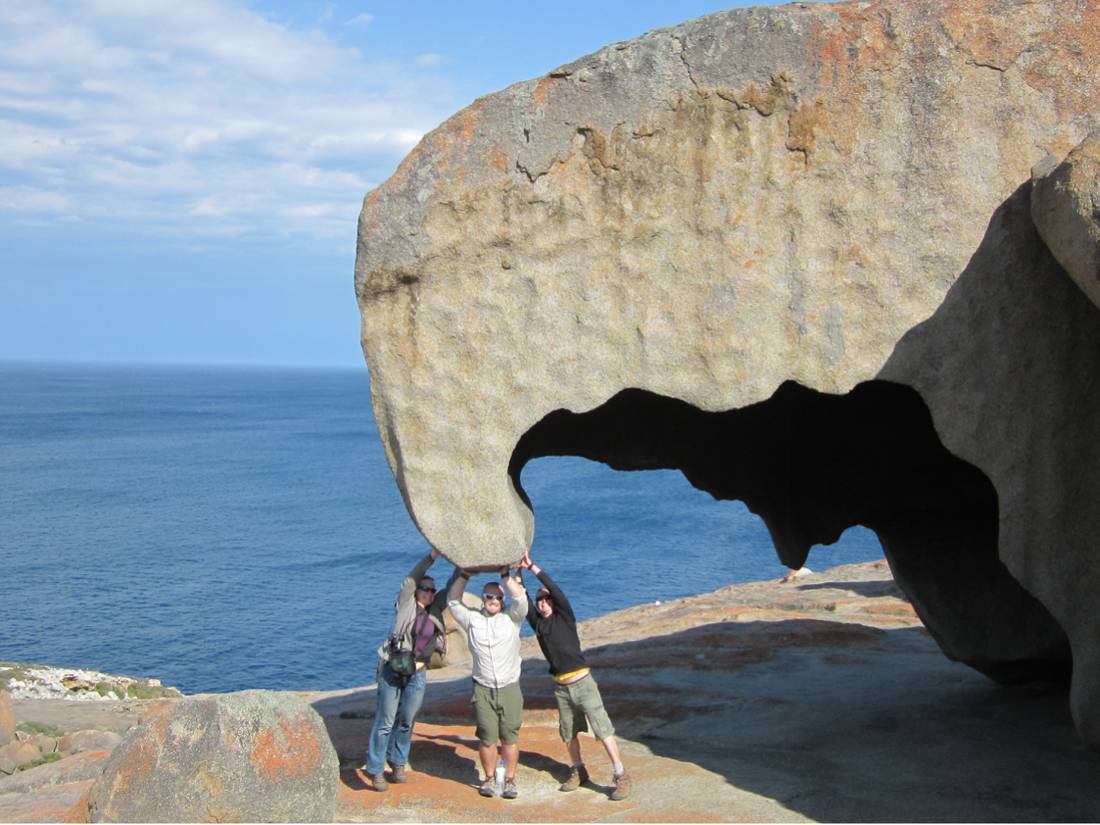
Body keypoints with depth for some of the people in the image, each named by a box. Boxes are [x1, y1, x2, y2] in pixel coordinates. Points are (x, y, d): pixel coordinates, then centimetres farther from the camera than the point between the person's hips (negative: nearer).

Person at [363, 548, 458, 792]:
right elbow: (411, 579, -14)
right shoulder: (407, 605, -3)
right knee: (385, 721, -3)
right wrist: (433, 556, -21)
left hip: (418, 674, 4)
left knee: (407, 721, 11)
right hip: (393, 670, -4)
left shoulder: (435, 610, 9)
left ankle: (398, 762, 28)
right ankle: (375, 770, 4)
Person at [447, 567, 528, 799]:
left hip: (510, 688, 0)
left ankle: (509, 780, 9)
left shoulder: (511, 618, 6)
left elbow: (520, 598, -9)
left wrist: (506, 575, -6)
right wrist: (464, 575, 2)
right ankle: (489, 779, 13)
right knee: (487, 737, 0)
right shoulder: (472, 619, 8)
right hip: (483, 690, 0)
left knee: (510, 736, 0)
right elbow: (453, 601, 8)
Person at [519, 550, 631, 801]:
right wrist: (518, 572, -8)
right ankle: (578, 772, 31)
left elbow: (555, 590, -17)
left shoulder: (565, 618, -4)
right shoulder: (537, 623, 7)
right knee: (568, 733, 13)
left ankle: (621, 777, -6)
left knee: (603, 729, -8)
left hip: (582, 682, -5)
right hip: (560, 687, 5)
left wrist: (532, 567, -19)